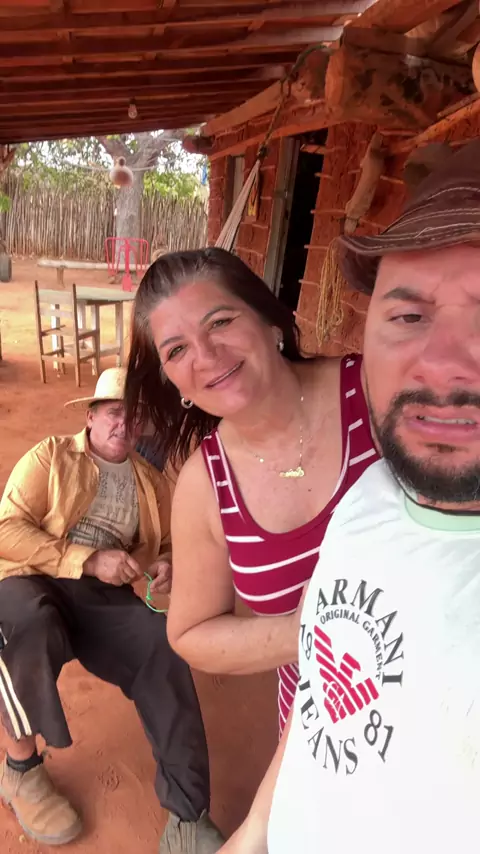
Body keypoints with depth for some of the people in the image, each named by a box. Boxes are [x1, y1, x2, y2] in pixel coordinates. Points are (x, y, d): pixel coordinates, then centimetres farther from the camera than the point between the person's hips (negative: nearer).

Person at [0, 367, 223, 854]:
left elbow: (168, 545, 20)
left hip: (102, 596, 3)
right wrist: (88, 560, -18)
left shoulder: (152, 483, 15)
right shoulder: (50, 457, 3)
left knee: (165, 648, -25)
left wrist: (165, 567, -7)